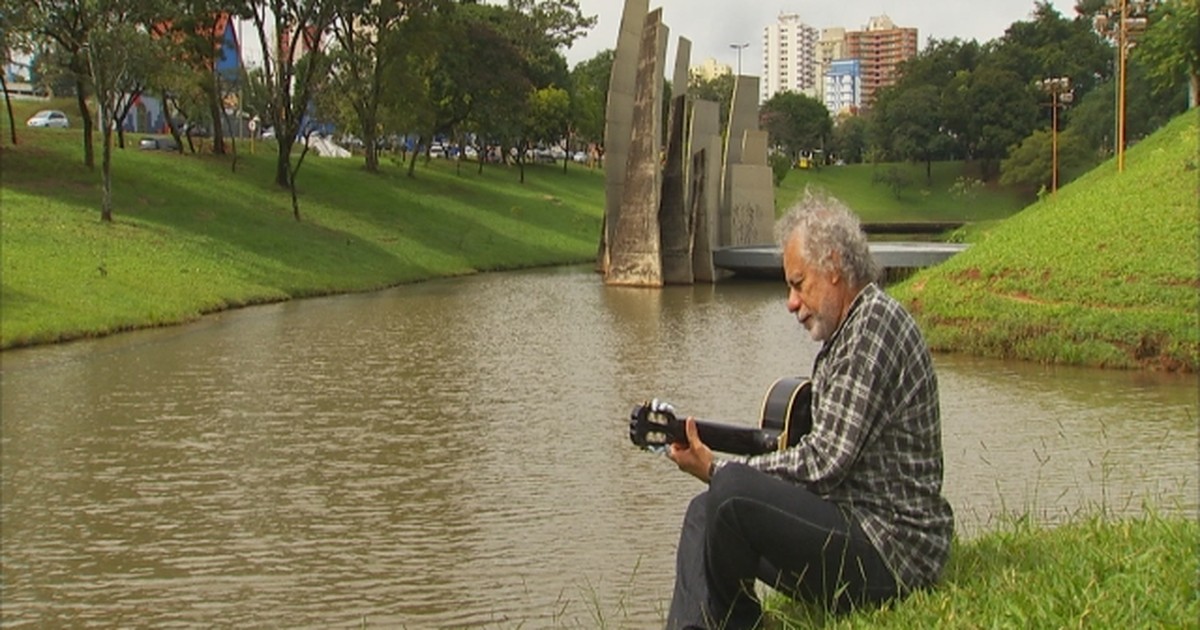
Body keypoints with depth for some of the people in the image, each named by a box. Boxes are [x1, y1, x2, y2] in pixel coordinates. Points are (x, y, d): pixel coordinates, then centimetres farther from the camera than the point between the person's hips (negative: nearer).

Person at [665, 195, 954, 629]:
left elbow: (824, 461, -21)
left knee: (731, 493, -26)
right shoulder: (849, 331, 17)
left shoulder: (875, 322, -15)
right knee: (705, 513, 12)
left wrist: (718, 470, -12)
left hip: (892, 551, -11)